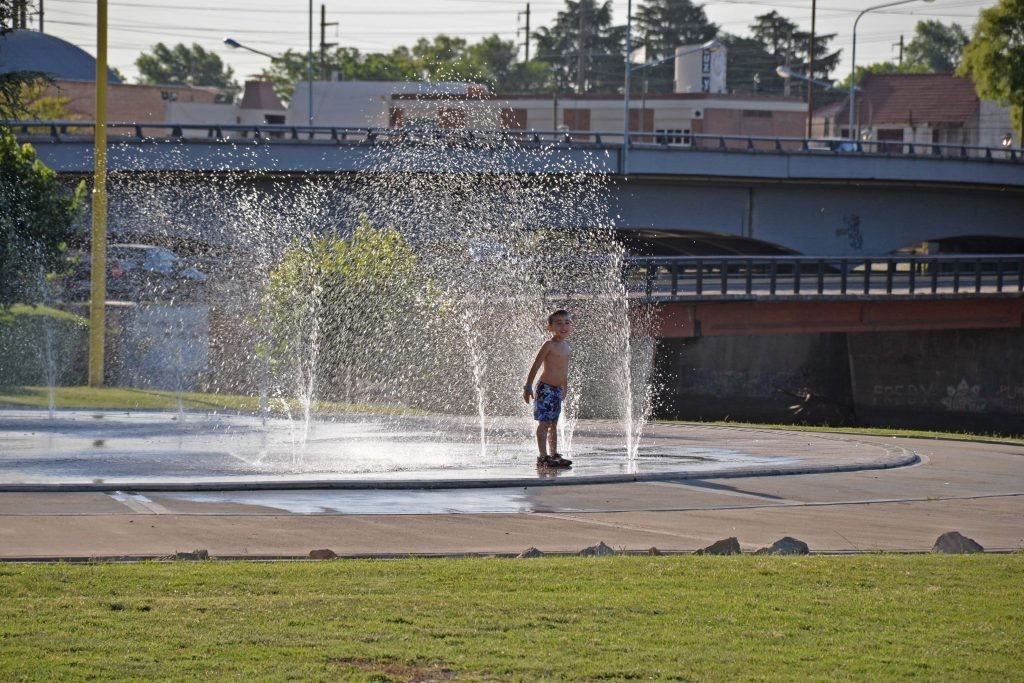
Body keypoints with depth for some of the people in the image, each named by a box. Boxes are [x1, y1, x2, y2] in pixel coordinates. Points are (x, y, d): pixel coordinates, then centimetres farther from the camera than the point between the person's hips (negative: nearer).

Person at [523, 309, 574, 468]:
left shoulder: (567, 347, 11)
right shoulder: (549, 345, -12)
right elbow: (535, 367, -13)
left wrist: (565, 388, 27)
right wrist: (528, 387, -16)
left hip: (557, 389, 8)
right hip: (545, 388, -8)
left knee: (553, 424, 12)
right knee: (544, 423, -7)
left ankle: (554, 455, 16)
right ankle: (543, 457, -9)